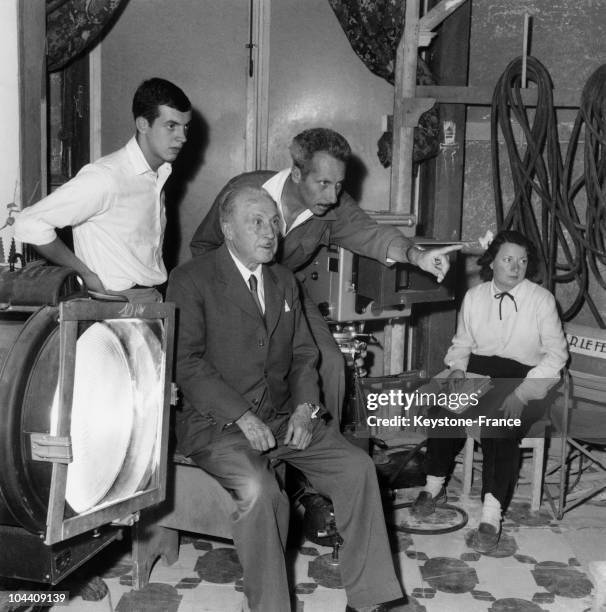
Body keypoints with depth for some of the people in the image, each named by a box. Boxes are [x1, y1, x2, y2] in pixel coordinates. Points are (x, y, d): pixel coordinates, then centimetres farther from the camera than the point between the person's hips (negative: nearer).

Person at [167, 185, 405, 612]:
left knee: (358, 468, -10)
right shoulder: (192, 280, -5)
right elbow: (187, 362, -13)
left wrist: (304, 407, -2)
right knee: (259, 490, -32)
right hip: (218, 423, -6)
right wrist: (241, 416, -20)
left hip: (284, 416, 6)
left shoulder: (285, 280, 16)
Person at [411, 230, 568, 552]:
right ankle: (434, 486, -5)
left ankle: (492, 514, -28)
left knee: (499, 427, -33)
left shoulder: (541, 299, -1)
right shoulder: (474, 296, 10)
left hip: (524, 377, -3)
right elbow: (461, 342, 18)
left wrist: (521, 393, -16)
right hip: (478, 370, 3)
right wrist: (458, 368, -6)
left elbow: (556, 353, -4)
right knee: (443, 412, -25)